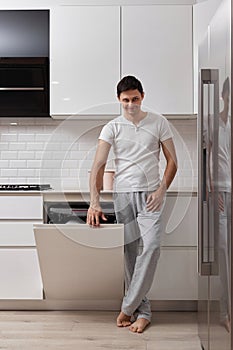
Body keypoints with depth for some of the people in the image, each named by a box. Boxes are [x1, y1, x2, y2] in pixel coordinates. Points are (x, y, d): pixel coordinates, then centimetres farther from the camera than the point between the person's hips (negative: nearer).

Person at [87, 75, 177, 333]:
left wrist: (161, 190, -6)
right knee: (131, 252, 3)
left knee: (150, 246, -16)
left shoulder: (158, 123, 5)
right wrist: (94, 203, -16)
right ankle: (142, 310, 14)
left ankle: (128, 307, -4)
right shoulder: (112, 127, 3)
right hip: (123, 195, 1)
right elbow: (98, 166, -5)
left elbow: (172, 160, 7)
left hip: (151, 195, 0)